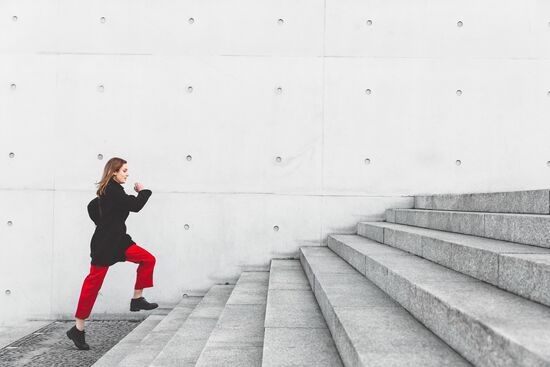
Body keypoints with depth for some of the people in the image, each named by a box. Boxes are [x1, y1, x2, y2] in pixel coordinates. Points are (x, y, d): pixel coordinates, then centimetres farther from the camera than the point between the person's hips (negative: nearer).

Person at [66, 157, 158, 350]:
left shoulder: (108, 190, 11)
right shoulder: (113, 190, -17)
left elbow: (92, 207, 22)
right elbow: (135, 206, -21)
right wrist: (143, 191, -3)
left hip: (118, 240, 9)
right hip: (104, 244, -9)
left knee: (148, 259, 3)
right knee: (94, 282, -3)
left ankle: (137, 299, 11)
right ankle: (78, 329, 5)